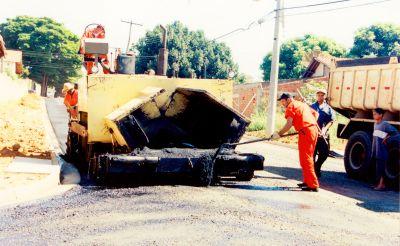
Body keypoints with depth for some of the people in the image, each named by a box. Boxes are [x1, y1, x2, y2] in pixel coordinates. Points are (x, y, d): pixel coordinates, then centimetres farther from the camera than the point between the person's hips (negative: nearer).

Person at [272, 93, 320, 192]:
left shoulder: (291, 107, -2)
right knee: (308, 158, 18)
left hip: (305, 132, -9)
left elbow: (289, 124, -13)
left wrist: (279, 134, -9)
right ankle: (308, 181, 25)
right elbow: (316, 113, 30)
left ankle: (313, 185, -5)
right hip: (314, 130, 9)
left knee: (305, 160, -5)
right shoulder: (302, 104, 24)